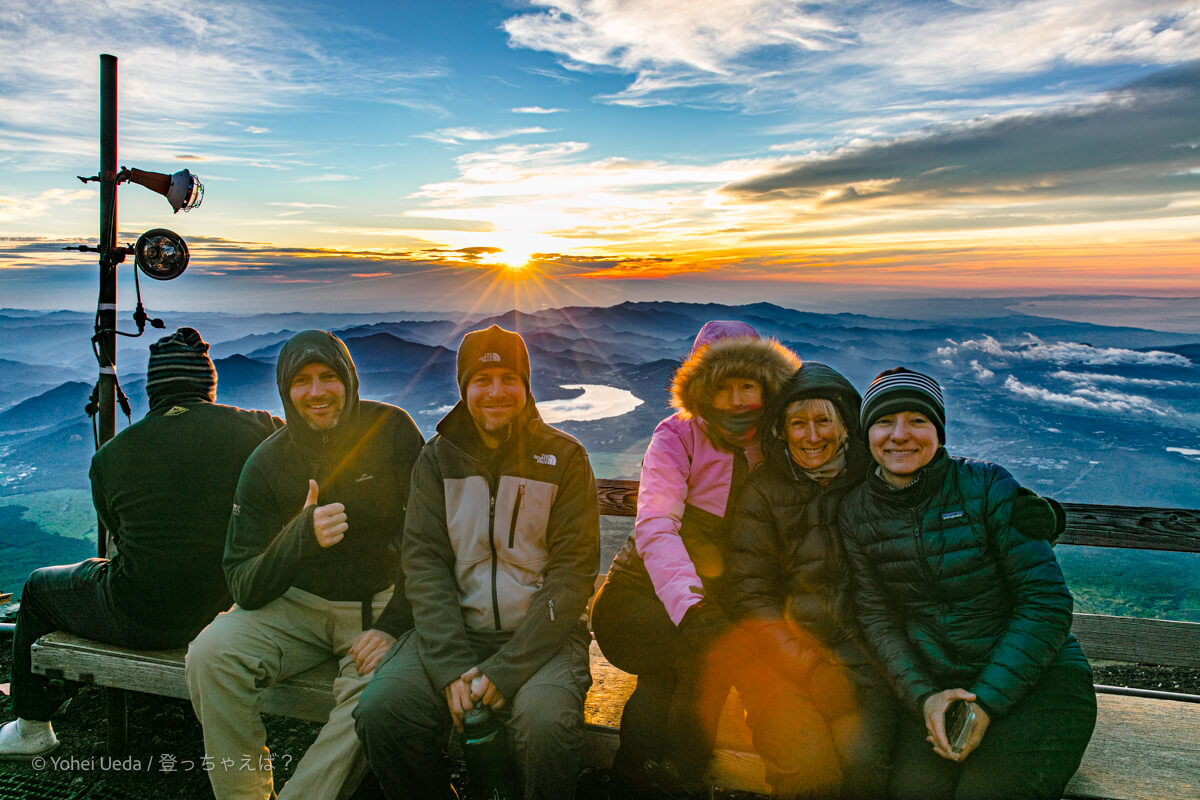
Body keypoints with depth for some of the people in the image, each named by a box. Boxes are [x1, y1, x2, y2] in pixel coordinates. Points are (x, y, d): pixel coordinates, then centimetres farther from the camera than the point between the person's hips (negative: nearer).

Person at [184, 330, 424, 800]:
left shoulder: (390, 430, -9)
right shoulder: (267, 464, -5)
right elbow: (245, 589, -9)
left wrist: (393, 624, -18)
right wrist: (301, 536, -29)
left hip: (381, 600, -2)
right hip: (296, 605, 3)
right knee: (210, 655, -21)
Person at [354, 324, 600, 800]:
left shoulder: (563, 457, 0)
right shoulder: (438, 458, 7)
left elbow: (572, 573, -6)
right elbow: (424, 563, -1)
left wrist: (506, 669, -16)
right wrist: (452, 667, -15)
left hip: (539, 635, -2)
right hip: (453, 630, 3)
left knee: (545, 724, -31)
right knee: (380, 711, -21)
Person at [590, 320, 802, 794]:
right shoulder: (678, 436, -11)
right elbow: (655, 528, -25)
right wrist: (694, 611, -39)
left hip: (712, 598, 3)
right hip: (637, 596, -3)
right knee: (713, 650, -27)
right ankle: (675, 777, -9)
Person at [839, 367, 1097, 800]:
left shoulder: (987, 485, -8)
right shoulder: (857, 512, 1)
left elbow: (1045, 602, -10)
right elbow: (877, 619, 3)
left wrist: (987, 701, -15)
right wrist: (922, 696, -13)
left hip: (1037, 676, -2)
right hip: (936, 685, 2)